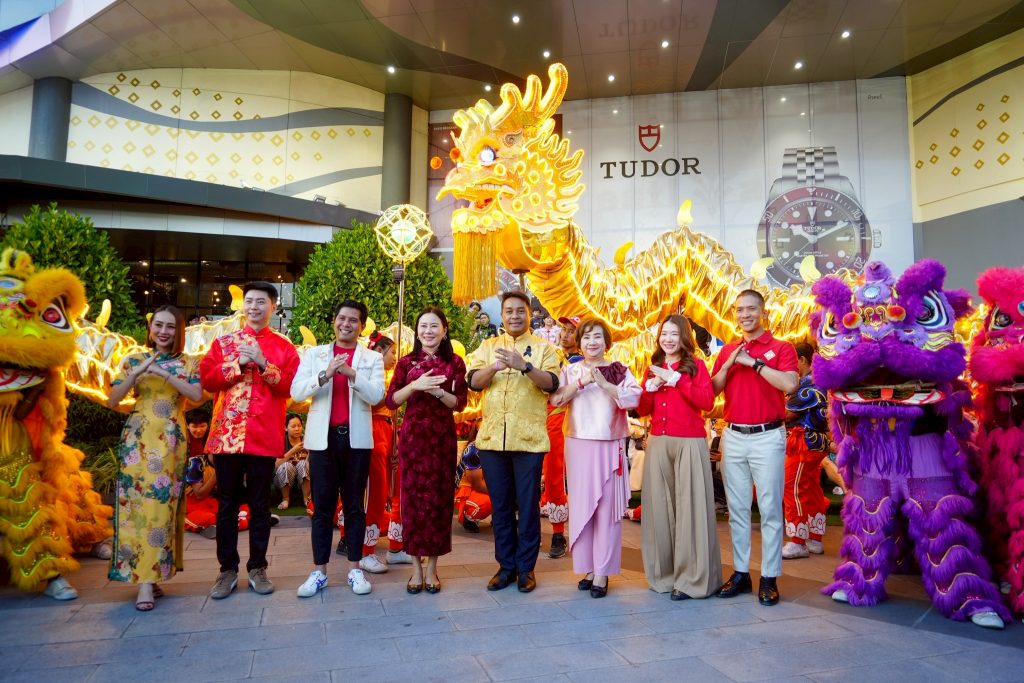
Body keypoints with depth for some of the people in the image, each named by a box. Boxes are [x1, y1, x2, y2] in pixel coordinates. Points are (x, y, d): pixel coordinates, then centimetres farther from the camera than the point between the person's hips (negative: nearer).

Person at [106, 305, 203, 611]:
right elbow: (112, 401, 2)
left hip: (171, 441, 0)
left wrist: (164, 373, -16)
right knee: (136, 504, -5)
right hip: (138, 439, 1)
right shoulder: (134, 360, 9)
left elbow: (197, 395, -9)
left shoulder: (187, 364, 8)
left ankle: (149, 577, 4)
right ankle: (144, 577, -3)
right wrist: (137, 373, -11)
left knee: (162, 505, -3)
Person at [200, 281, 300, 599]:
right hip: (227, 435, 1)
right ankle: (228, 569, 18)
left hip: (264, 437, -1)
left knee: (260, 504, 7)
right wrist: (238, 363, -10)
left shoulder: (284, 347, 6)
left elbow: (290, 387, -5)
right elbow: (206, 380, 1)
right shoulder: (223, 342, 11)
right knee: (227, 504, 7)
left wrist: (263, 364, -15)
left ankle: (257, 568, 18)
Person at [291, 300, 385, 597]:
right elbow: (296, 392, -2)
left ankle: (355, 569, 14)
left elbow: (376, 396, -6)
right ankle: (319, 571, 13)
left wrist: (352, 373, -20)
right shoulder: (314, 354, 9)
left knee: (354, 506, 6)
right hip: (323, 438, 1)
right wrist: (325, 374, -18)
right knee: (322, 506, 5)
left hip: (357, 439, 0)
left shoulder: (372, 358, 7)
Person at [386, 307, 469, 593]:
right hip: (412, 436, 0)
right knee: (413, 496, 1)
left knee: (440, 497, 3)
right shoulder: (406, 362, 6)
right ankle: (416, 567, 15)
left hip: (443, 437, 0)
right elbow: (391, 401, 1)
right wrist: (415, 386, -15)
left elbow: (460, 403, 1)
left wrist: (438, 392, -16)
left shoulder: (454, 362, 4)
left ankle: (432, 567, 16)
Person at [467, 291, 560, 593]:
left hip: (529, 439, -2)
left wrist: (525, 366, -23)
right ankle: (506, 565, 23)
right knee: (500, 505, 10)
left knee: (528, 505, 5)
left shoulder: (543, 347, 6)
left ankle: (526, 567, 18)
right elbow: (473, 382, 1)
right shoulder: (488, 346, 13)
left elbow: (551, 383, -8)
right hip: (492, 438, 3)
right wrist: (495, 367, -18)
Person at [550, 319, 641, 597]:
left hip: (610, 446, -1)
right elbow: (556, 399, -7)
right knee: (581, 505, 6)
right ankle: (587, 567, 17)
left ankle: (602, 572, 6)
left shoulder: (619, 370, 4)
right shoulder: (570, 370, 8)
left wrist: (604, 384, -19)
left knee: (607, 507, -2)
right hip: (579, 444, 2)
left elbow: (634, 399, -10)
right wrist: (582, 382, -17)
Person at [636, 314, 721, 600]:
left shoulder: (695, 365, 3)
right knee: (660, 506, 6)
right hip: (658, 443, 4)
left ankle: (692, 578, 3)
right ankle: (665, 573, 17)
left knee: (689, 507, -4)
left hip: (689, 443, -4)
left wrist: (674, 378, -12)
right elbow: (643, 410, 13)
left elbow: (707, 401, -11)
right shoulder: (653, 368, 15)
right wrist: (651, 386, -3)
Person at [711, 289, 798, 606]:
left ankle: (769, 577, 8)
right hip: (733, 436, 4)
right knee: (737, 508, 9)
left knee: (770, 509, 0)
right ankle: (740, 572, 18)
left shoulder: (781, 347, 0)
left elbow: (790, 384, -17)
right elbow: (712, 391, 7)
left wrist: (754, 362, -14)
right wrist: (728, 364, -7)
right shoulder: (727, 350, 13)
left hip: (767, 437, -4)